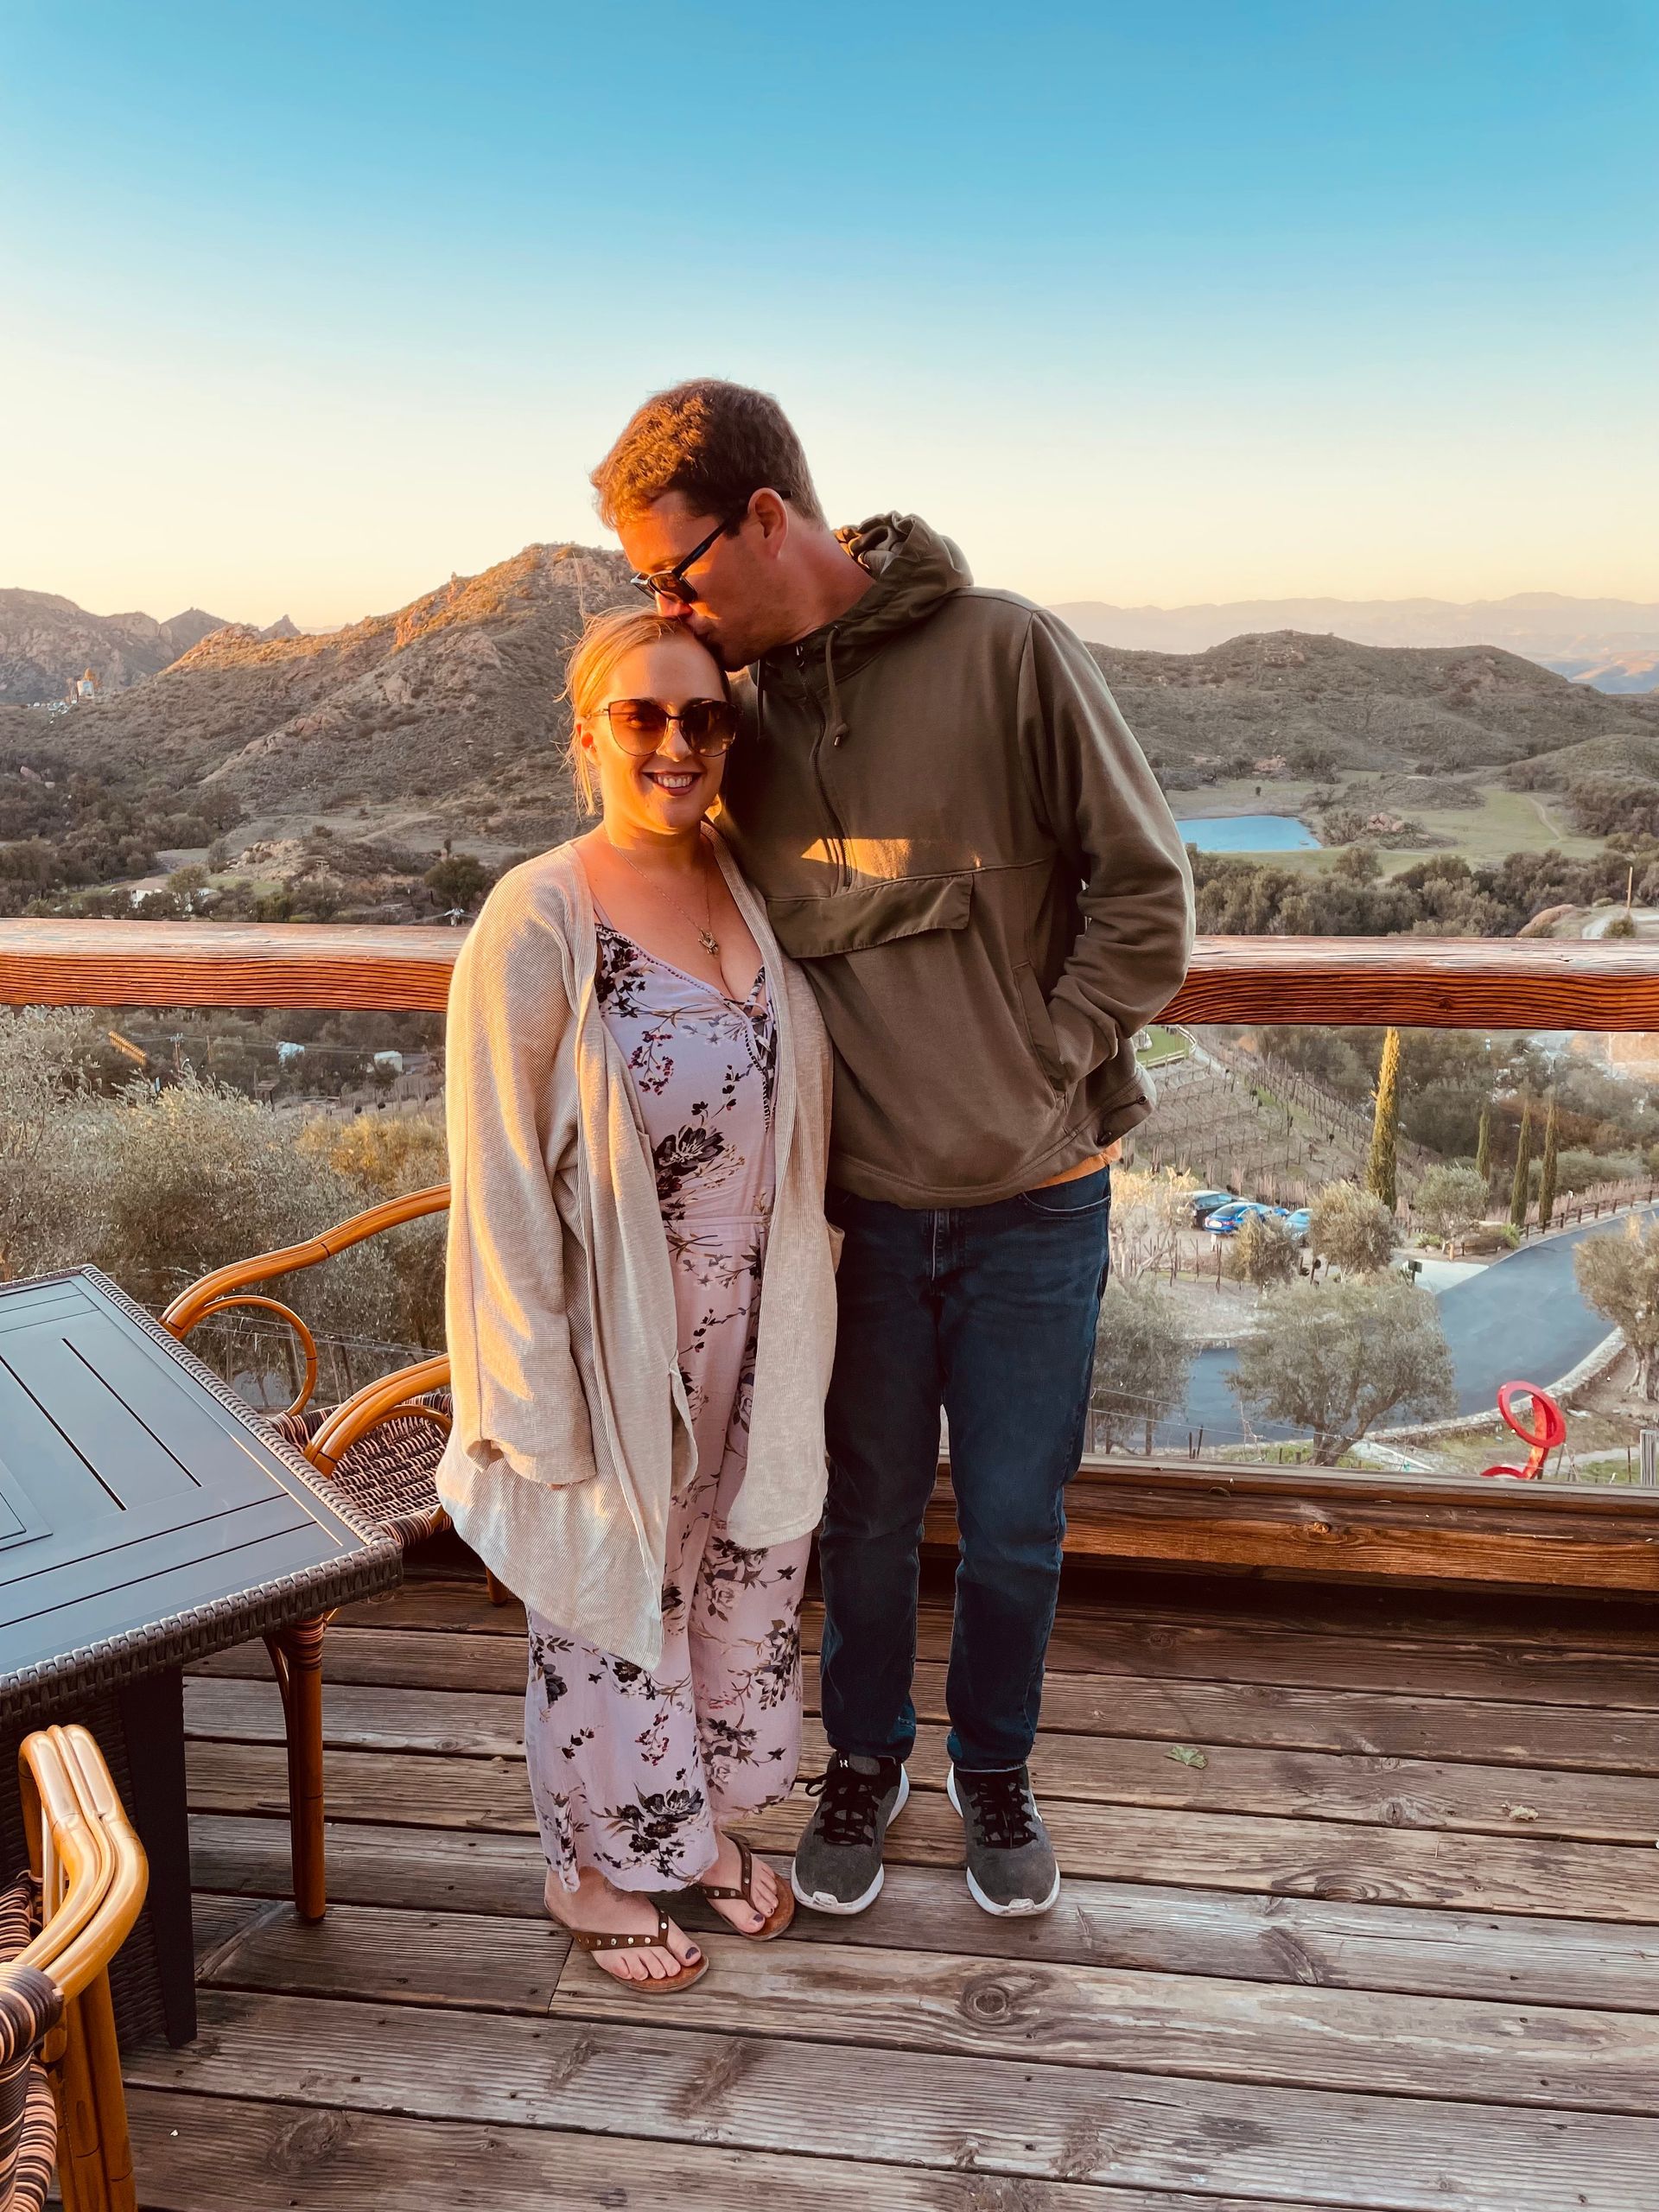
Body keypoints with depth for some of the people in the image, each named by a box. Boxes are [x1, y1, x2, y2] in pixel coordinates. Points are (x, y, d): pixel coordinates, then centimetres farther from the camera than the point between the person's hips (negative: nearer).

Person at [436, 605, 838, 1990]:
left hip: (752, 1331, 6)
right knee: (611, 1597, 14)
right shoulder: (538, 923, -18)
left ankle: (704, 1817, 47)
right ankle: (594, 1865, 40)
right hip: (615, 1341, -6)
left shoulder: (750, 888, 0)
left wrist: (801, 1323, 10)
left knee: (746, 1577, 21)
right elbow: (500, 1184, -16)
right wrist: (535, 1396, -15)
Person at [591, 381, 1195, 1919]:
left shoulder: (1010, 655, -13)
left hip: (1032, 1200, -2)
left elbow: (1146, 895, -9)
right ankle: (866, 1760, 42)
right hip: (855, 1204, 3)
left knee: (1015, 1525, 12)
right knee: (865, 1516, 16)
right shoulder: (743, 713, 0)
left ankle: (995, 1770, 39)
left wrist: (1037, 1065, -11)